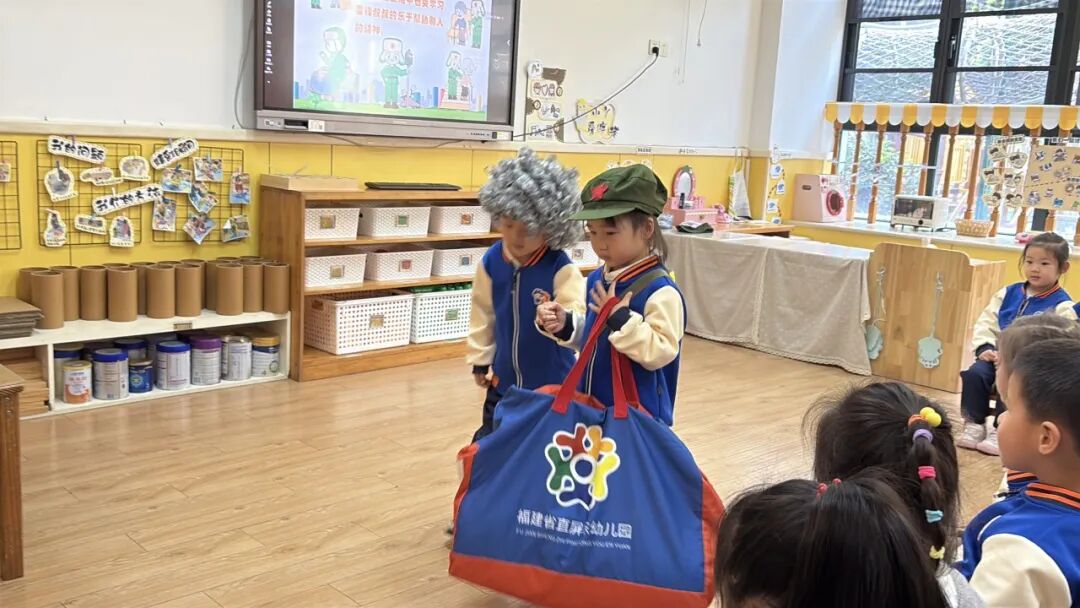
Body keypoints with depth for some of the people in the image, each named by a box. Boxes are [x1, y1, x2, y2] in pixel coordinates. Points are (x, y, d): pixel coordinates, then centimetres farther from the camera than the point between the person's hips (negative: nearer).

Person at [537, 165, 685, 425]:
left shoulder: (660, 291, -21)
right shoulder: (597, 280, 3)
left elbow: (660, 353, -27)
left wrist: (621, 318, -29)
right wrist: (565, 325, -3)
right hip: (590, 408, 8)